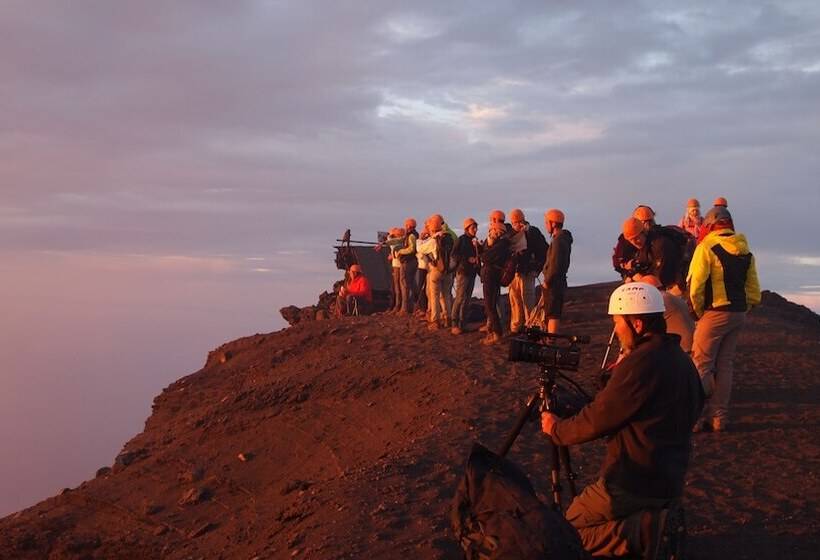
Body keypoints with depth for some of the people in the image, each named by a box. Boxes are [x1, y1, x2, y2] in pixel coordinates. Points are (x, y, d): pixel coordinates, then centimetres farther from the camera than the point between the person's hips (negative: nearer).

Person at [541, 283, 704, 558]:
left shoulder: (640, 363, -22)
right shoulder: (682, 360, 6)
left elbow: (597, 419, -16)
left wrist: (557, 429, 2)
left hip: (633, 483, -9)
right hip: (671, 482, 9)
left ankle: (645, 532, -8)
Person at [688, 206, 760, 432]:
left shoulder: (707, 247, -9)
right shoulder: (745, 251, 12)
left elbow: (695, 285, -15)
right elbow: (753, 289, 11)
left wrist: (698, 311, -3)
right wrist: (744, 309, 16)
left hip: (715, 313, -7)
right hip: (739, 315, 7)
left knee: (701, 364, -1)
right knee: (725, 365, 13)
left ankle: (700, 416, -4)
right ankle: (720, 416, 16)